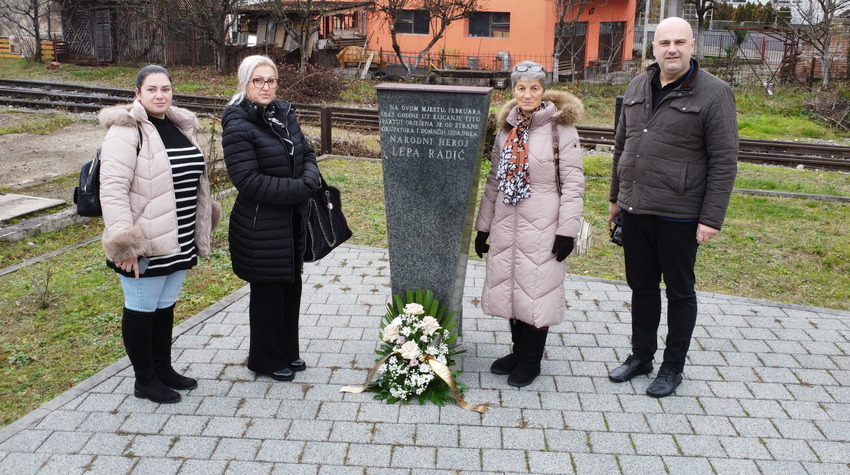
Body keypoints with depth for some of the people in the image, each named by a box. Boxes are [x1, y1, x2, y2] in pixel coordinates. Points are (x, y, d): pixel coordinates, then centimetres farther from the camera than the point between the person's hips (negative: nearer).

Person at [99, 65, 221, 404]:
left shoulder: (180, 126, 10)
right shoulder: (126, 131, -14)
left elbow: (195, 176, 21)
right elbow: (112, 188, -20)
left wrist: (200, 229, 21)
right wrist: (123, 242, -23)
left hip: (178, 241, 8)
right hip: (144, 243, -7)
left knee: (165, 306, 19)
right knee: (142, 309, 6)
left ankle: (163, 369, 34)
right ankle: (144, 380, 20)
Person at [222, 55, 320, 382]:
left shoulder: (284, 115, 6)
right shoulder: (238, 126, -16)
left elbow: (307, 154, 12)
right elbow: (248, 181, -22)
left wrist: (309, 181, -11)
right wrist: (298, 189, -20)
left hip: (292, 220, 7)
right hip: (260, 225, -7)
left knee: (291, 286, 17)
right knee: (267, 292, 6)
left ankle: (288, 351, 34)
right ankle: (266, 359, 25)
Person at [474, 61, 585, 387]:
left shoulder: (560, 127, -7)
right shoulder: (507, 128, 9)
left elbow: (573, 182, -9)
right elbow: (494, 179, 13)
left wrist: (567, 229, -13)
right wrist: (483, 226, 13)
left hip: (542, 226, -5)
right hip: (507, 225, 5)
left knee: (536, 290, 2)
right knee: (509, 287, 11)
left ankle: (531, 361, 18)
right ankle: (518, 351, 29)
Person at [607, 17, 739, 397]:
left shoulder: (714, 93, -9)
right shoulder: (637, 88, 9)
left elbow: (724, 161, -11)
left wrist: (711, 219, -15)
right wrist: (616, 197, 18)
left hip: (679, 215, -5)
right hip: (634, 210, 5)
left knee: (680, 291, 10)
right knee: (642, 287, 16)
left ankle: (673, 367, 24)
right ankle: (641, 356, 32)